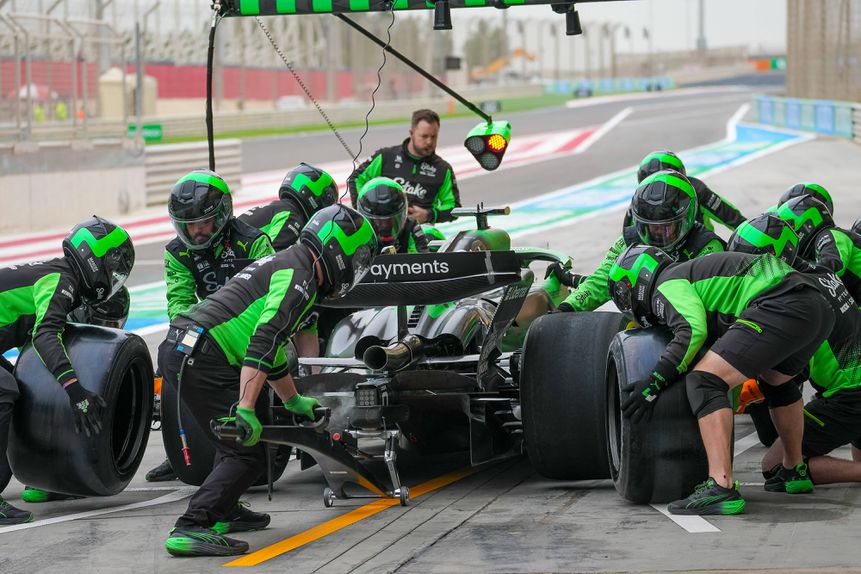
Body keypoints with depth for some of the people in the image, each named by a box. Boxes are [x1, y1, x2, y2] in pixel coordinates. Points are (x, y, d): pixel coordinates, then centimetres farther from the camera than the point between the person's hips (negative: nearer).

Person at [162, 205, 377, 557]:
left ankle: (224, 511, 30)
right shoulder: (299, 277, -7)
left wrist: (294, 401, 46)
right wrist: (245, 409, -27)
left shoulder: (284, 264, 25)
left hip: (177, 351, 10)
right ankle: (190, 530, -23)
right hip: (199, 359, -10)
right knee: (247, 454, -12)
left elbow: (270, 344, 37)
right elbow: (262, 345, -21)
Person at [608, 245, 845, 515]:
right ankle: (795, 471, 48)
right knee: (775, 380, 36)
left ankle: (721, 489, -25)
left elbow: (693, 330, -11)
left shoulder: (667, 285, 6)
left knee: (705, 381, -13)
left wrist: (655, 383, -9)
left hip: (782, 306, -10)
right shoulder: (692, 271, 35)